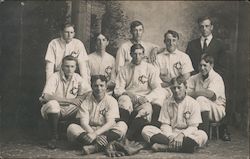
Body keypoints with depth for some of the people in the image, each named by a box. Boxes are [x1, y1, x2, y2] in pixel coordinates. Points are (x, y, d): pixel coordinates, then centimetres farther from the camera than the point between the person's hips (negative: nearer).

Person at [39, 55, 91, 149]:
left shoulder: (77, 78, -1)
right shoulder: (54, 77, -14)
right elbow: (46, 96, -28)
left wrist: (80, 98, -26)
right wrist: (70, 100, -30)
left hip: (70, 110, 4)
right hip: (53, 110, -4)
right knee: (52, 104, -36)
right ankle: (53, 137, -19)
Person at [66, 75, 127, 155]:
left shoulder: (111, 101, 0)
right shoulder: (86, 101, 1)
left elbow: (110, 123, -11)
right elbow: (84, 123, -9)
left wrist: (95, 134, -27)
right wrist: (97, 137, -26)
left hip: (106, 132, 0)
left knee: (122, 125, -28)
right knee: (71, 128, -24)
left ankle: (95, 147, -39)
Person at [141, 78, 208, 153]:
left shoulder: (193, 103, -1)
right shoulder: (167, 103, 6)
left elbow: (193, 127, -6)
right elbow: (165, 124, 2)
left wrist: (182, 134, -25)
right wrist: (170, 136, -19)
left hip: (186, 135, -2)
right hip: (169, 134, 2)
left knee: (202, 135, -34)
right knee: (146, 130, -20)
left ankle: (164, 147, -33)